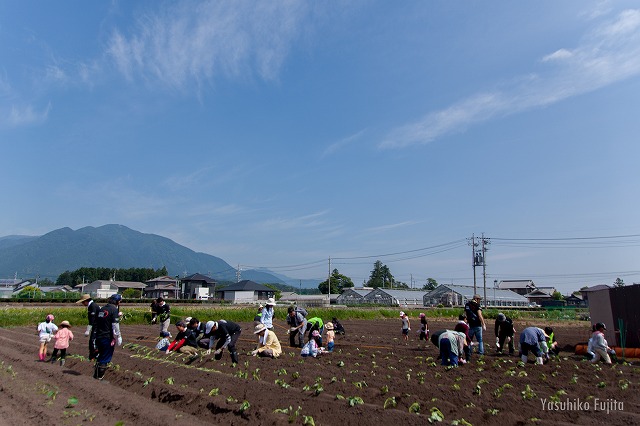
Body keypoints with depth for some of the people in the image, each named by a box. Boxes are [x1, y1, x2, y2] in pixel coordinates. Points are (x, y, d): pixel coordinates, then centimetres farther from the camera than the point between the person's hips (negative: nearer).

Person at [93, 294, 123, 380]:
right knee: (106, 357, 3)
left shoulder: (102, 309, 10)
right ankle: (99, 376, 9)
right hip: (108, 338, -8)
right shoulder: (114, 309, -14)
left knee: (101, 355, 22)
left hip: (99, 337, 8)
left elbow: (97, 323, 19)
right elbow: (115, 326, -16)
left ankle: (96, 373, 29)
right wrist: (118, 338, -10)